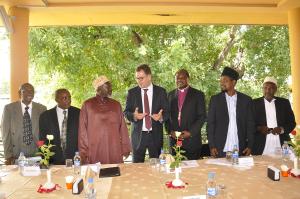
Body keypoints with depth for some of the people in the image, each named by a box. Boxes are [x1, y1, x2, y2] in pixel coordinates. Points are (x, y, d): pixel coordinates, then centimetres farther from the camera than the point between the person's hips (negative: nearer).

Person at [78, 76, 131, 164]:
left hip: (114, 150, 2)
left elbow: (122, 127, 8)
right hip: (95, 151, -2)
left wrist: (125, 148, 3)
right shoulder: (87, 105, 2)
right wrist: (84, 152, 0)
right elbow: (82, 129, 2)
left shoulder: (116, 105, 9)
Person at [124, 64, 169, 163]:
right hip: (138, 135, 0)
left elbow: (167, 111, 3)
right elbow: (126, 112, 3)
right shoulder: (132, 92, 4)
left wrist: (161, 117, -19)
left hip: (155, 135, 0)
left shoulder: (161, 91, 3)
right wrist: (134, 116, -19)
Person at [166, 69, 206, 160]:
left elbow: (202, 116, -2)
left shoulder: (198, 94, 3)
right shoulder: (170, 95, 13)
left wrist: (190, 132, -11)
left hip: (192, 140, -2)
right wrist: (170, 131, -2)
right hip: (174, 139, 3)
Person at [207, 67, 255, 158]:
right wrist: (212, 146, -6)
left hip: (240, 150, 1)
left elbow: (250, 123, 6)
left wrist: (250, 146, -1)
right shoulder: (215, 99, 3)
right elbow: (210, 123, 1)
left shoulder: (246, 99, 5)